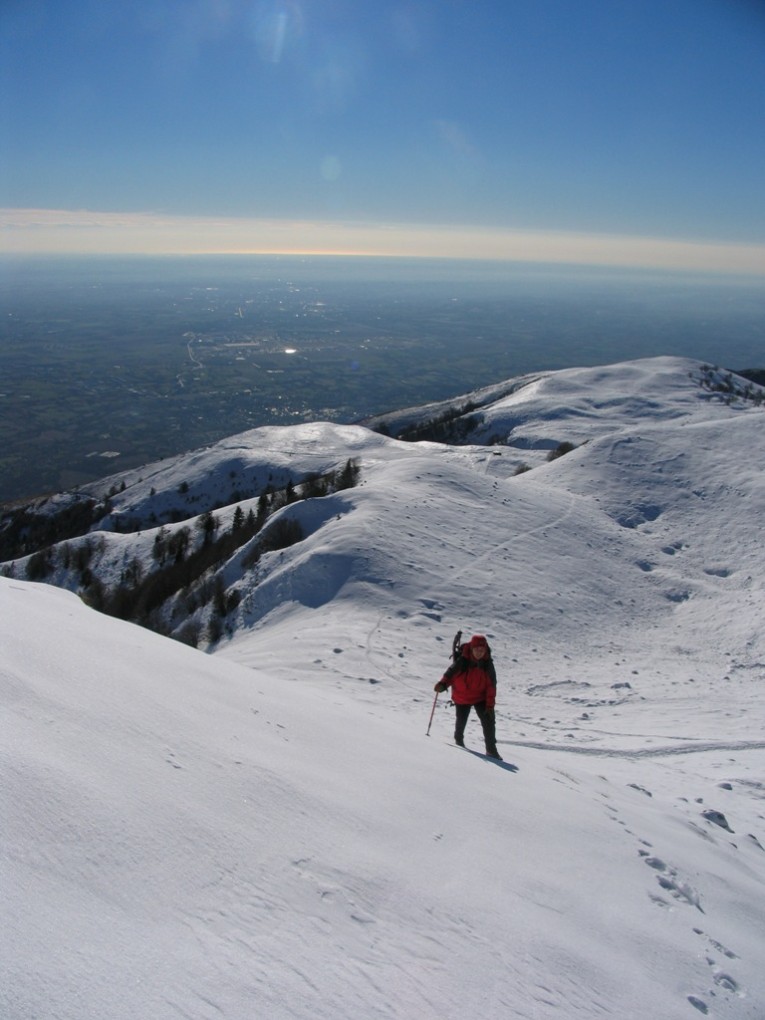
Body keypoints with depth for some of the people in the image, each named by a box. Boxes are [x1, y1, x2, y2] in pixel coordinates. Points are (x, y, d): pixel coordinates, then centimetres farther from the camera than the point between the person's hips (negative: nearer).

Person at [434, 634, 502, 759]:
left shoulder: (487, 664, -15)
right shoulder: (462, 661, -22)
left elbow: (491, 685, -11)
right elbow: (451, 673, -10)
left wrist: (490, 704, -15)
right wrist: (443, 684, -28)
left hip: (480, 697, 1)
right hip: (462, 698, -1)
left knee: (488, 720, -11)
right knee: (461, 721, 13)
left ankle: (491, 749, 3)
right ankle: (459, 741, 44)